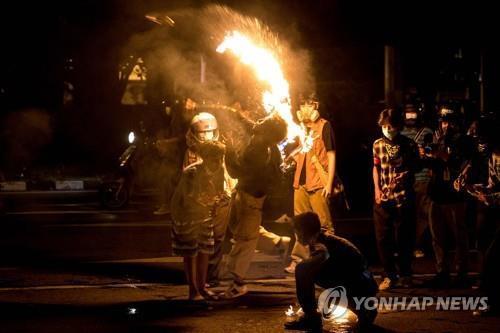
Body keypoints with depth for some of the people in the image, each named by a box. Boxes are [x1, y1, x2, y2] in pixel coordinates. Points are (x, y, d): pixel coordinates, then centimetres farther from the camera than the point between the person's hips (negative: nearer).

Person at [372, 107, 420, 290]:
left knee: (403, 239, 3)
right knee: (383, 239, 3)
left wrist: (405, 175, -14)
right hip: (383, 198, 3)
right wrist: (377, 189, 2)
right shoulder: (378, 144, 5)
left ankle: (405, 274, 20)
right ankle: (389, 275, 14)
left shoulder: (409, 145, -4)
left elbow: (416, 167, 5)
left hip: (403, 198, -3)